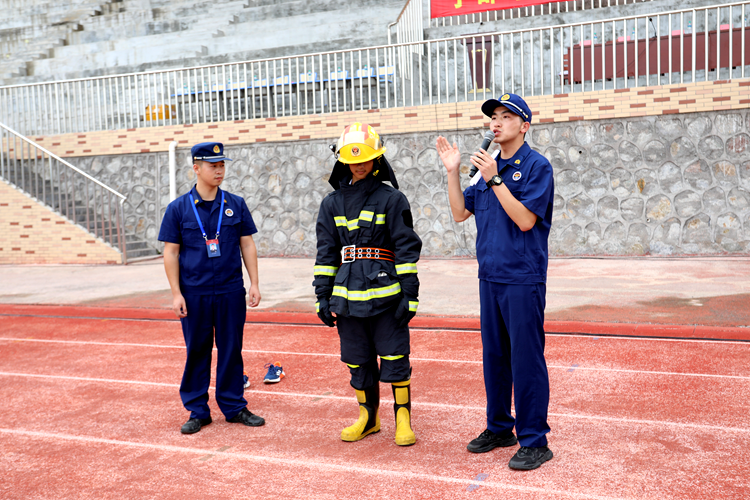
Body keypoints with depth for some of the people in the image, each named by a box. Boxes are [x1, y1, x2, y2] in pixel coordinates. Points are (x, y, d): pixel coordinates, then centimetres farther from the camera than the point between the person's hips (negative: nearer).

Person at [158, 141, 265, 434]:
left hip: (231, 292, 1)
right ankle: (197, 411, 20)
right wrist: (176, 294, -4)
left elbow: (247, 245, 9)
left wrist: (254, 283, 3)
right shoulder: (178, 209, 0)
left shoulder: (236, 205, 5)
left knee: (231, 350, 8)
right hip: (194, 294, -1)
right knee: (197, 352, 7)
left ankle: (234, 407, 21)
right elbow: (171, 252, 1)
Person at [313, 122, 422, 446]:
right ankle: (367, 417, 28)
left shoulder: (391, 199, -1)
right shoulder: (332, 203, 11)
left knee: (395, 359, 1)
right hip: (348, 296, 4)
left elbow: (407, 248, -3)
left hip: (386, 293, -4)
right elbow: (326, 253, 13)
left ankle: (403, 420, 16)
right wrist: (323, 295, 8)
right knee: (358, 361, 12)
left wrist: (410, 295, -8)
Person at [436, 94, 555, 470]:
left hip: (523, 279, -7)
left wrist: (494, 180, -20)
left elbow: (525, 219, -17)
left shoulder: (537, 166, -7)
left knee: (526, 360, -3)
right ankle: (499, 428, 29)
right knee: (494, 357, 15)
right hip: (490, 276, 7)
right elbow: (460, 213, 13)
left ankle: (534, 441, 8)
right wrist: (452, 171, 4)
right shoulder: (488, 166, 14)